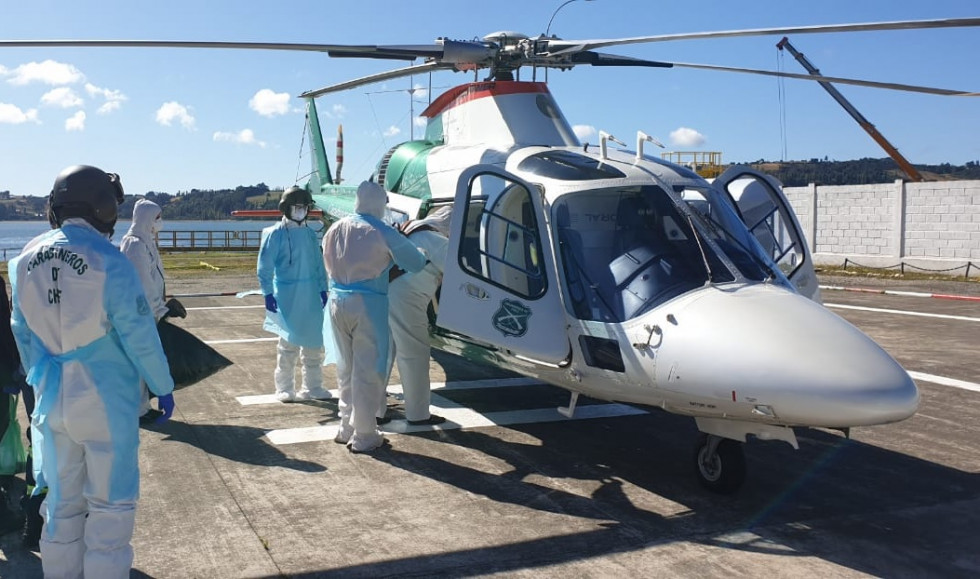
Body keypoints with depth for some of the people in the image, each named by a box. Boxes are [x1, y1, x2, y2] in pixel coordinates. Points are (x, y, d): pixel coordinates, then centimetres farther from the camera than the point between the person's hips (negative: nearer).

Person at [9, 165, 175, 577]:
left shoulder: (26, 259, -1)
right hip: (106, 397, -5)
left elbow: (22, 331, 8)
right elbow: (138, 334, -16)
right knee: (110, 503, 8)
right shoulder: (108, 261, -19)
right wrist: (162, 386, -4)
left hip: (53, 399, 6)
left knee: (62, 501, 19)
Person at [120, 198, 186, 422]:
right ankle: (139, 410, 7)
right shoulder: (135, 244, -17)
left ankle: (143, 405, 24)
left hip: (149, 312, 10)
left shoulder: (146, 242, 12)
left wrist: (162, 305, 16)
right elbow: (143, 283, -20)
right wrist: (160, 310, -17)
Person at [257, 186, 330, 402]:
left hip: (311, 296, 5)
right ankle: (284, 388, 12)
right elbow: (264, 267, -7)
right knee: (289, 343, -1)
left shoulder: (310, 234, 10)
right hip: (287, 296, -5)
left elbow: (319, 264, 16)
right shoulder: (275, 234, -6)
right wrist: (268, 293, -12)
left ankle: (313, 387, 20)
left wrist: (323, 288, 11)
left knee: (313, 342, 9)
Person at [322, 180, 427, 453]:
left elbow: (330, 265, 15)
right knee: (368, 371, 1)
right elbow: (416, 262, -5)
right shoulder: (383, 233, -10)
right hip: (368, 305, -6)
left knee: (345, 368, 17)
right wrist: (420, 253, 17)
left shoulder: (334, 229, 7)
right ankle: (363, 437, 6)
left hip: (338, 302, 6)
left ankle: (346, 428, 25)